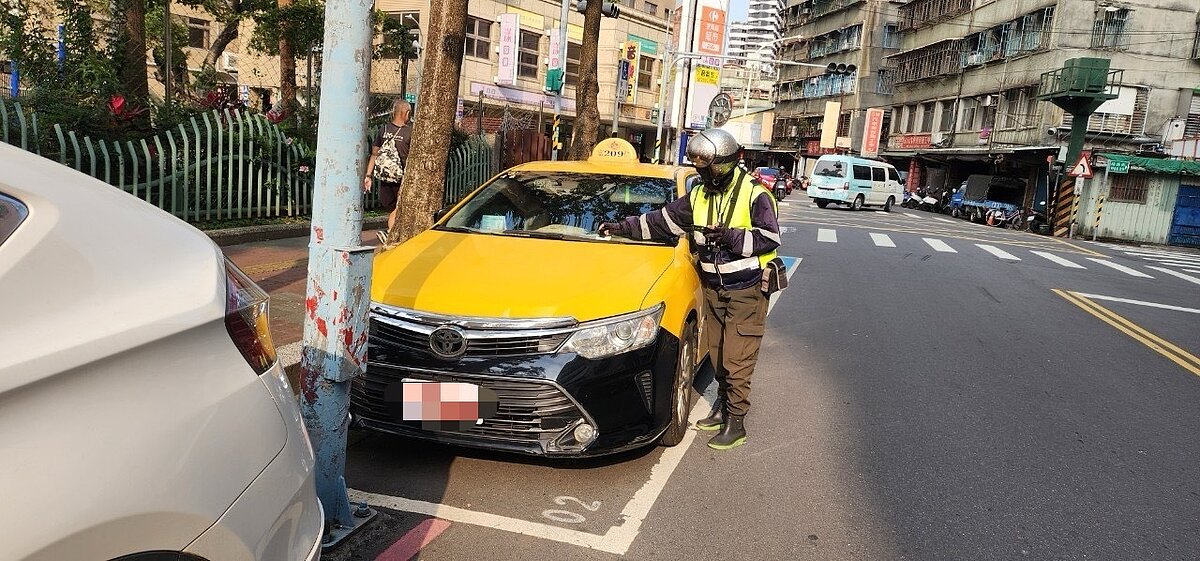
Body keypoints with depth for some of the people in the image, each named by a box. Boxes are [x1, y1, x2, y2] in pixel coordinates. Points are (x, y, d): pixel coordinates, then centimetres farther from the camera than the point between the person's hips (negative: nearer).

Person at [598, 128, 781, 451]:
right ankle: (722, 409, 28)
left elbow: (770, 237, -18)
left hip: (746, 292, -6)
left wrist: (727, 236, -22)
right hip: (713, 289, 6)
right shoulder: (699, 197, 8)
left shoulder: (754, 195, -12)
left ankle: (736, 424, 4)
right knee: (717, 356, 13)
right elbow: (661, 221, 11)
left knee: (737, 360, -5)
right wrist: (622, 228, 7)